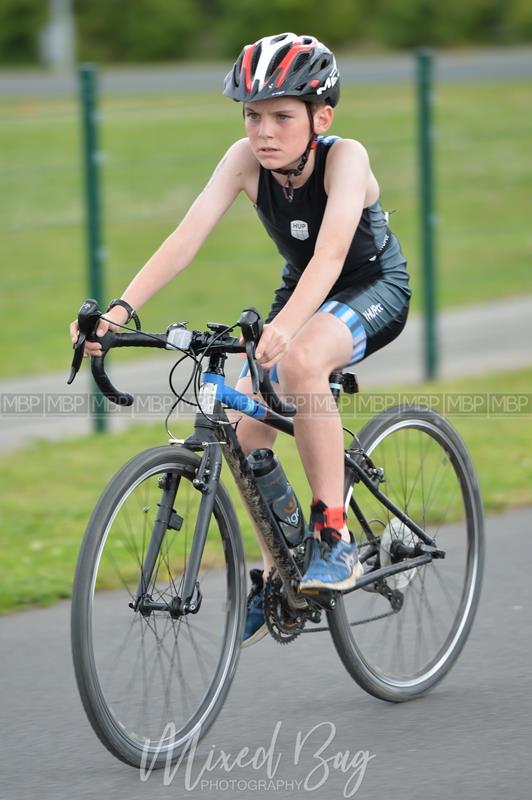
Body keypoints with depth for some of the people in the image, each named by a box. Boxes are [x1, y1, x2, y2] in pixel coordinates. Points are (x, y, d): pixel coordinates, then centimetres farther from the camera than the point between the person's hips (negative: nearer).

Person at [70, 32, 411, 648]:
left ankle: (334, 535, -27)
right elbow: (188, 235, -28)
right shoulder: (246, 160, -18)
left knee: (300, 360, -36)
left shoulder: (345, 158, -29)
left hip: (374, 291, -6)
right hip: (302, 289, 6)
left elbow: (330, 252, -43)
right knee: (244, 427, -9)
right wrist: (120, 310, -41)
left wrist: (285, 326, -61)